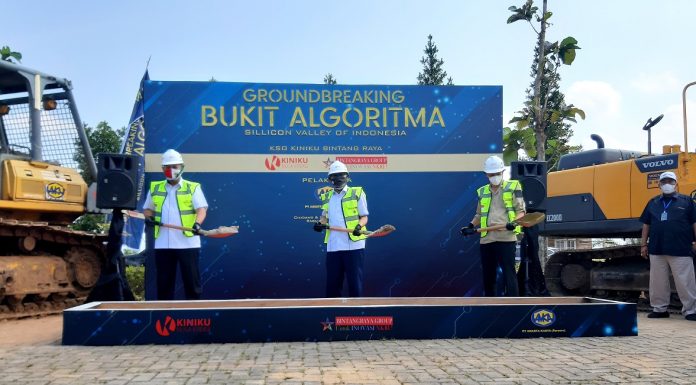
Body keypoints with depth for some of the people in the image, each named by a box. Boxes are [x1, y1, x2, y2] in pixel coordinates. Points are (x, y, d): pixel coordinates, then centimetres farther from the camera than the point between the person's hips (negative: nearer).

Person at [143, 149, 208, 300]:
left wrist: (197, 223, -28)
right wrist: (148, 217, 0)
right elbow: (148, 208, 24)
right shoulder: (155, 188, 14)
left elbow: (201, 209, -8)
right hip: (162, 244, 3)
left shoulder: (193, 187, 2)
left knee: (192, 279, 0)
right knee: (164, 281, 9)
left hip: (187, 242, -3)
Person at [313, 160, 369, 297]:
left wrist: (359, 226, -18)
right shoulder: (326, 197, 15)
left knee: (355, 282, -1)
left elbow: (364, 216, 2)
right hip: (333, 246, 4)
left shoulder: (357, 193, 1)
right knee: (332, 282, 8)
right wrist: (320, 223, 2)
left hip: (354, 245, -4)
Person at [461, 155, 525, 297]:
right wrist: (471, 225, 8)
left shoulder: (513, 187, 6)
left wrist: (514, 222, -18)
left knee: (509, 274, -8)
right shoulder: (482, 192, 18)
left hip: (506, 238, -5)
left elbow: (521, 211, 2)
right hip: (486, 239, 5)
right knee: (488, 275, 11)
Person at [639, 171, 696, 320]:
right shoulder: (653, 203, 13)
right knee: (658, 282, 8)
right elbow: (646, 225, 15)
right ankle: (659, 309, 17)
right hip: (657, 250, 3)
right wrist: (643, 244, 10)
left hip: (680, 250, -3)